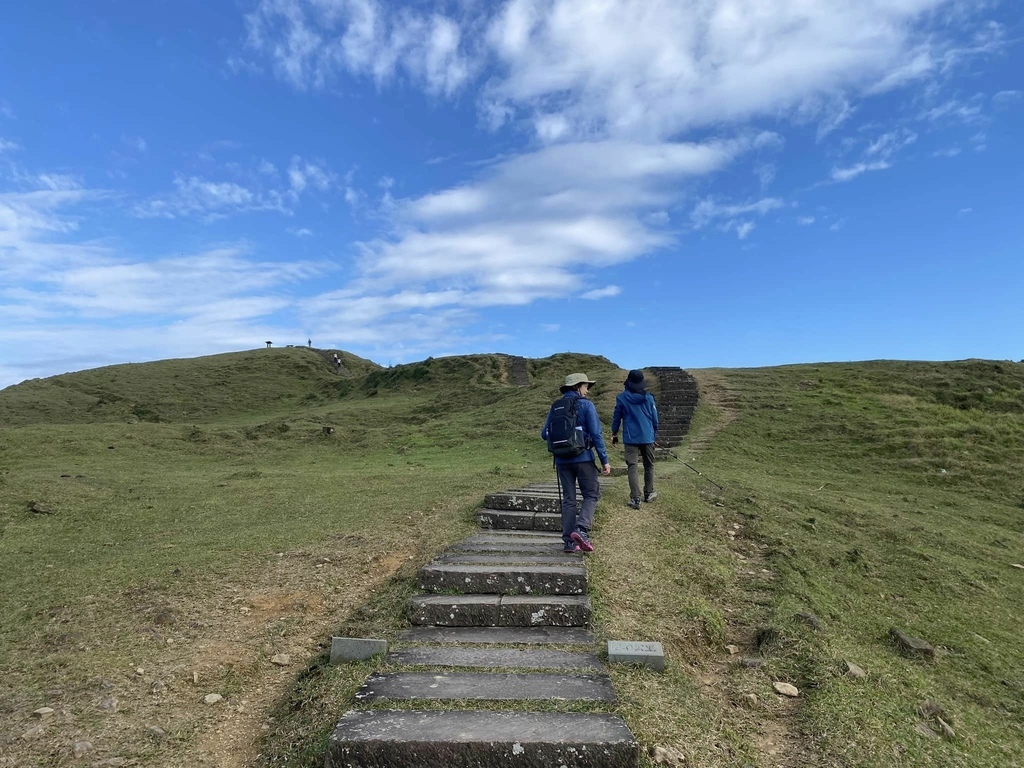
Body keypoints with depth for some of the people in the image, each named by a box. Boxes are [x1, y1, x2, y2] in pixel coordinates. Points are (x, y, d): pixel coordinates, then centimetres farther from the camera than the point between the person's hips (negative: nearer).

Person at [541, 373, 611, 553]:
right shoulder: (586, 405, -6)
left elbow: (545, 434, 9)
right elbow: (596, 434, -10)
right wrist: (604, 460, -7)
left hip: (562, 460, 4)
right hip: (583, 458, -4)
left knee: (568, 499, 10)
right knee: (591, 495, 8)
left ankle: (569, 541, 9)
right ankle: (581, 529, -12)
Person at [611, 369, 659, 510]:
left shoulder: (622, 398, -5)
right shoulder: (648, 397, 0)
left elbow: (616, 417, 3)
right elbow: (655, 418, 8)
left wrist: (614, 433, 17)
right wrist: (654, 435, 22)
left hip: (630, 438, -2)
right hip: (647, 437, 2)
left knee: (632, 467, -3)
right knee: (649, 466, 18)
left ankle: (635, 499, -12)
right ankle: (649, 494, 29)